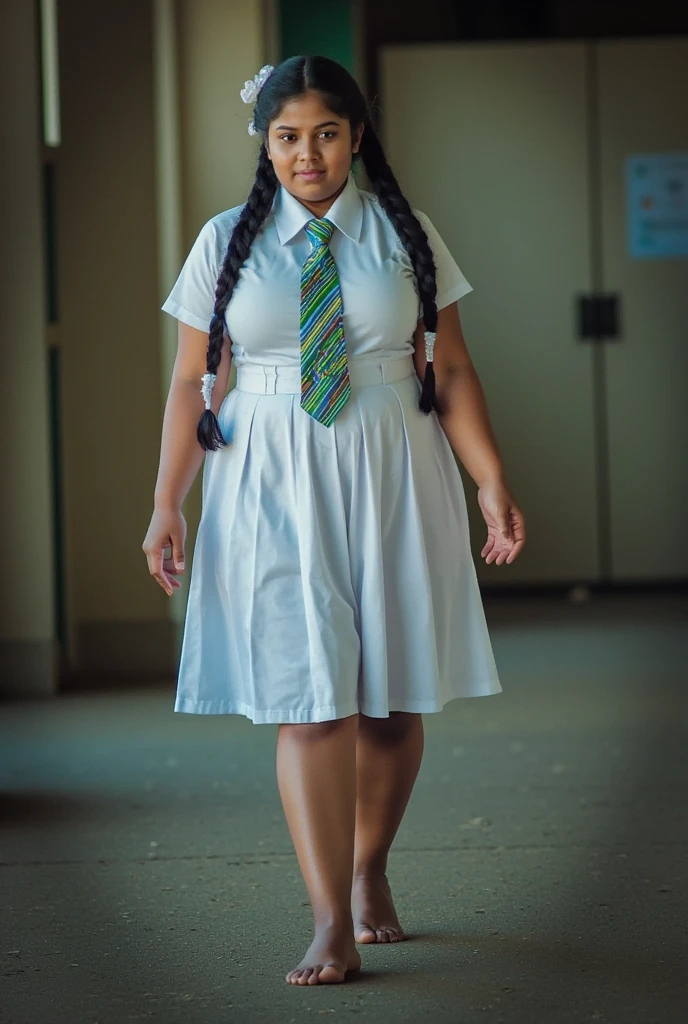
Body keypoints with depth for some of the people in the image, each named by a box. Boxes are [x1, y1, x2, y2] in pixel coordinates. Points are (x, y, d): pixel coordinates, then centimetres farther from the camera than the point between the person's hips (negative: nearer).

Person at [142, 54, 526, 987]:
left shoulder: (406, 236, 4)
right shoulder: (226, 243, 4)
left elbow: (452, 371, 3)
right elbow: (192, 383, 3)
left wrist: (492, 481, -8)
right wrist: (166, 505, -4)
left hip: (393, 481, 1)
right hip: (275, 488, -1)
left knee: (392, 699, 6)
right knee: (310, 702, -8)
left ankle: (369, 871, 30)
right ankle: (332, 925, -7)